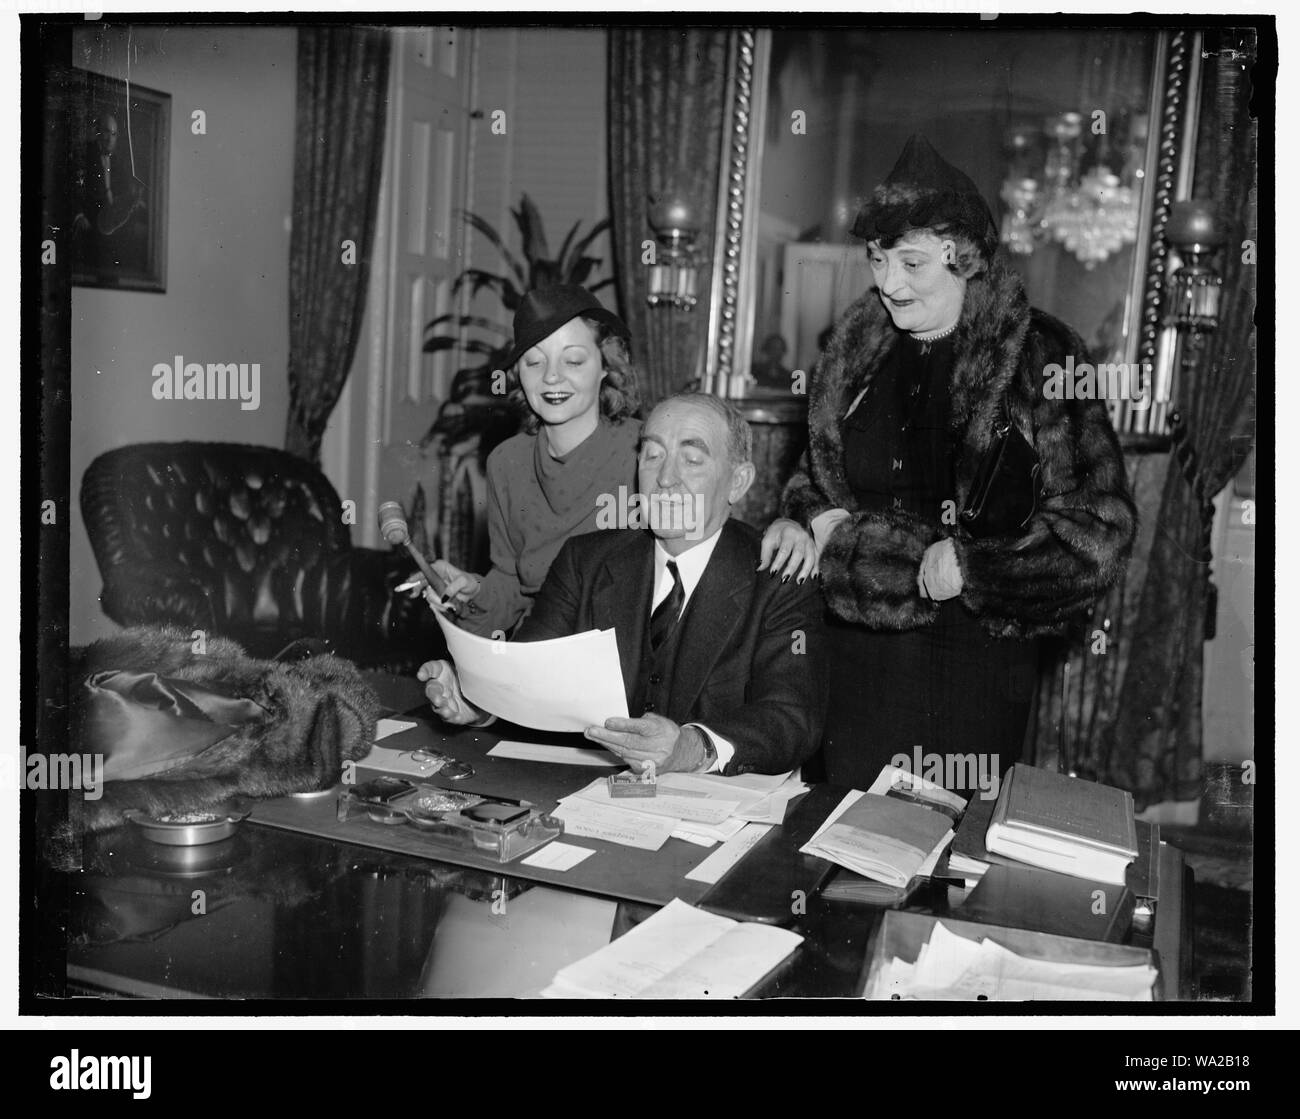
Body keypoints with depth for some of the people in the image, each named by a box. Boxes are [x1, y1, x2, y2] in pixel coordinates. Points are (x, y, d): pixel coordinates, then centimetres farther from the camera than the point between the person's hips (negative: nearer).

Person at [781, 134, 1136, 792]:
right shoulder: (858, 346, 6)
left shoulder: (1041, 359, -10)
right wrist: (802, 521, -3)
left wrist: (961, 566, -17)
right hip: (856, 652, 5)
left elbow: (1101, 529, -14)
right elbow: (817, 474, 18)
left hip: (977, 660, -4)